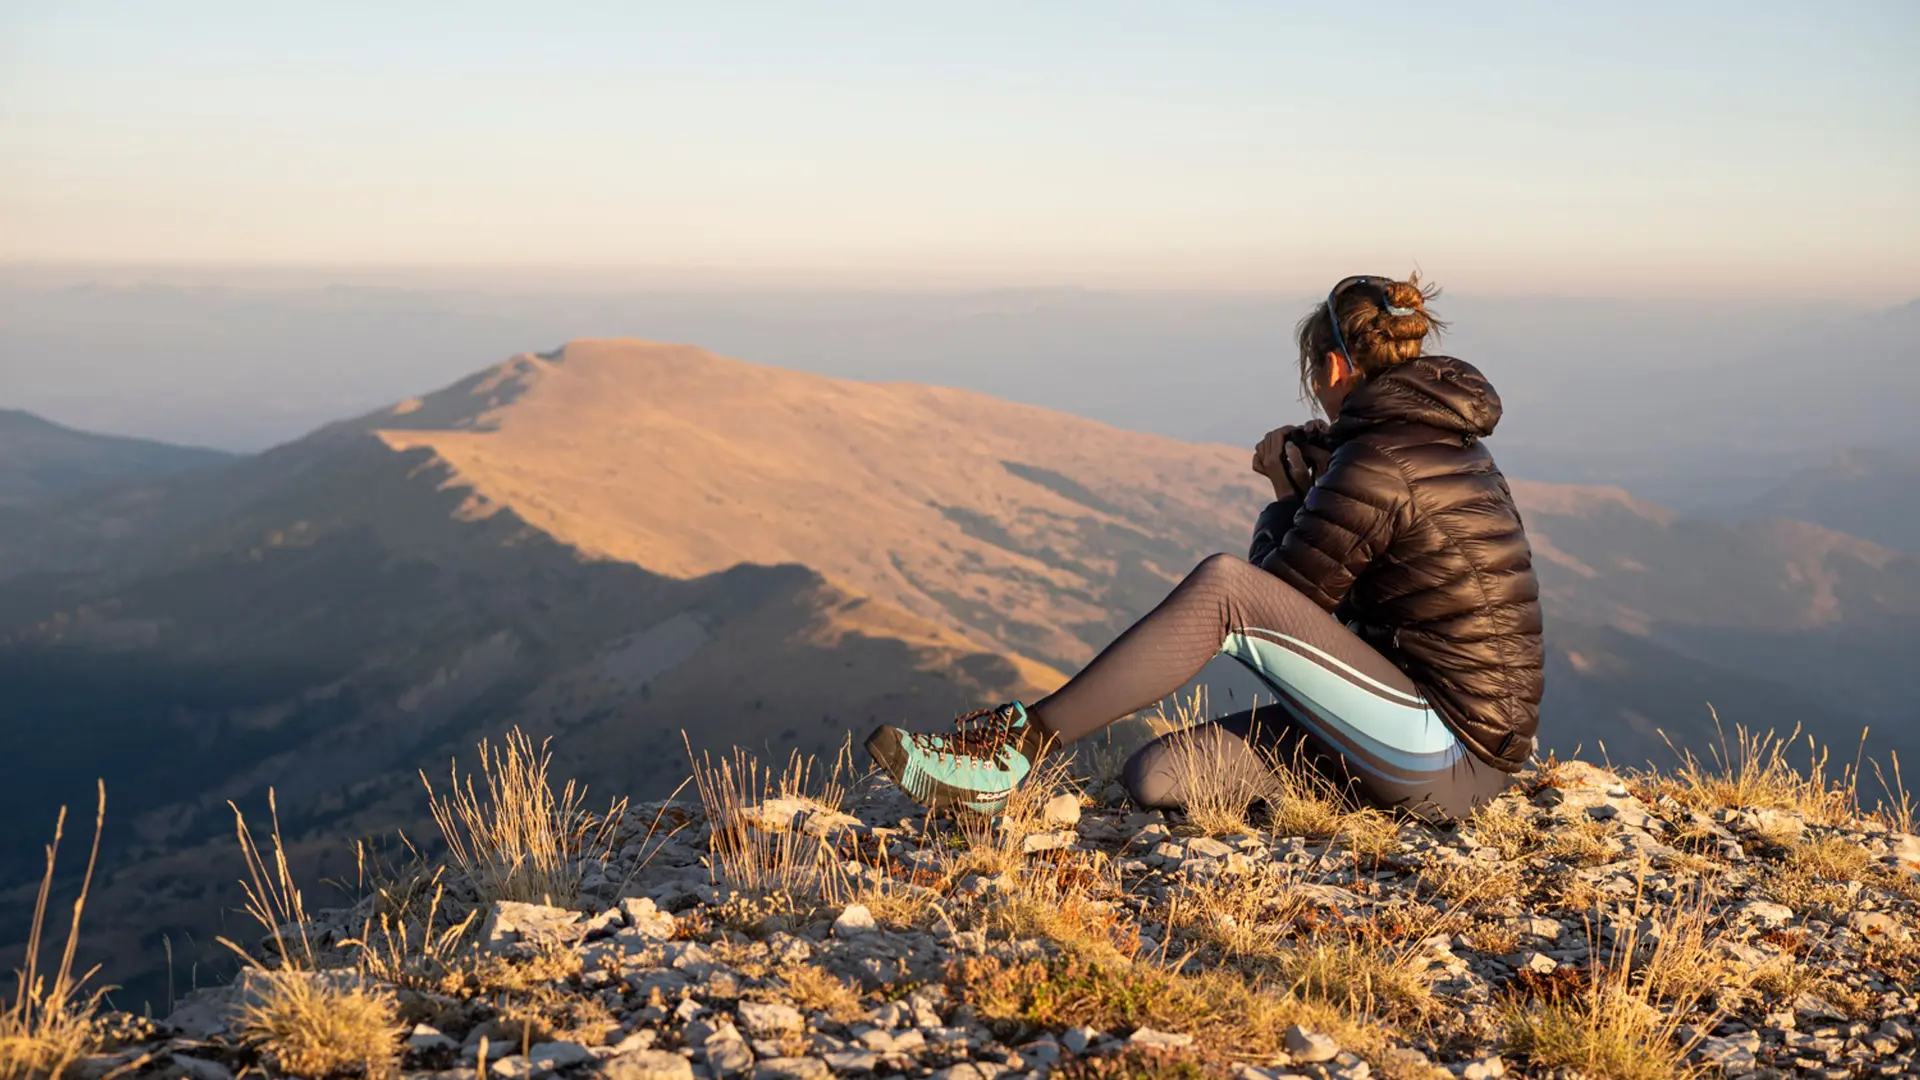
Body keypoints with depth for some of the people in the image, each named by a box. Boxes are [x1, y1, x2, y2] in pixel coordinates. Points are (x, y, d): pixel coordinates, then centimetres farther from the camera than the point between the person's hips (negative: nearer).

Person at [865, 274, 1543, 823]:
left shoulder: (1379, 464, -14)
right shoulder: (1450, 445, 17)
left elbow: (1280, 594, -7)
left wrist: (1288, 497, 9)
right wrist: (1311, 481, 9)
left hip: (1450, 761, -9)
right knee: (1157, 777, -6)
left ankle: (1017, 744, -19)